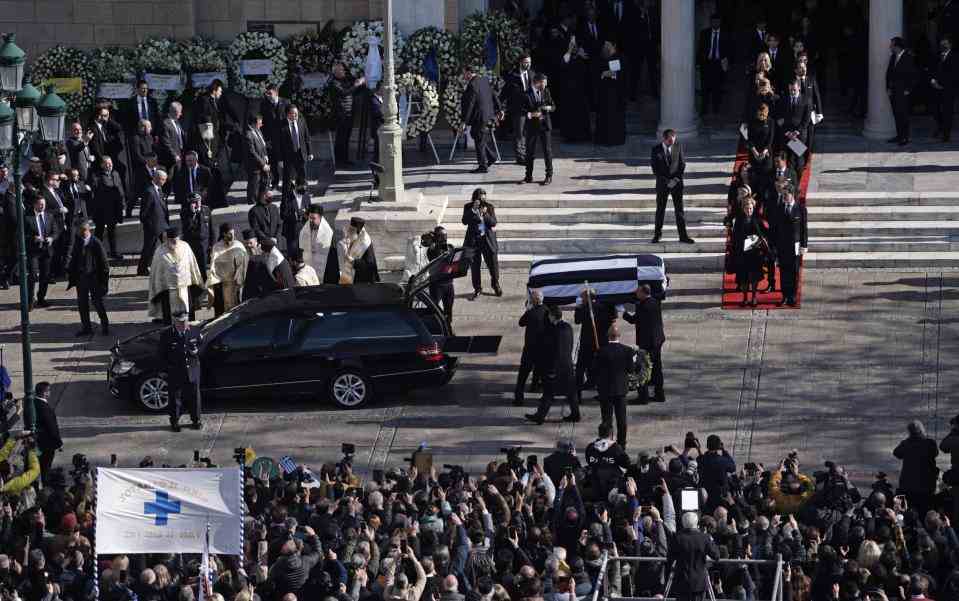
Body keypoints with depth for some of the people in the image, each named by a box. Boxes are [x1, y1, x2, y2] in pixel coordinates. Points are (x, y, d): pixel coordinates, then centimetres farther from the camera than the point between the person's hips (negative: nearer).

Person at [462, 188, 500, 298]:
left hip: (488, 240, 1)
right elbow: (465, 221, -14)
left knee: (493, 264, 8)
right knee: (474, 266, 4)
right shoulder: (468, 207, -2)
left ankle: (496, 286, 28)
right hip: (473, 240, -1)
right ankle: (477, 289, 17)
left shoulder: (489, 207, 0)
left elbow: (493, 223, -6)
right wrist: (473, 210, -23)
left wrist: (485, 214, -22)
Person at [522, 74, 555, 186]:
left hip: (545, 126, 1)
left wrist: (549, 107, -12)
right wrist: (531, 114, -24)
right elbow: (523, 110, -8)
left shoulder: (546, 92, 5)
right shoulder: (527, 94, -6)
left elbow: (553, 107, 10)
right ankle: (528, 176, 18)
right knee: (529, 151, 7)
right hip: (532, 126, -1)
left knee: (547, 150, -1)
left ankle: (549, 176, 7)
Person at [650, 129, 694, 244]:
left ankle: (683, 235, 0)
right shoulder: (656, 150, -3)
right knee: (660, 209, 5)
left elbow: (682, 163, 4)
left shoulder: (678, 147, 2)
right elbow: (655, 169, -5)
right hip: (662, 183, -1)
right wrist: (666, 181, -12)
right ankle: (657, 234, 16)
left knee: (679, 209, -1)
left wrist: (676, 178, -8)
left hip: (676, 182, 1)